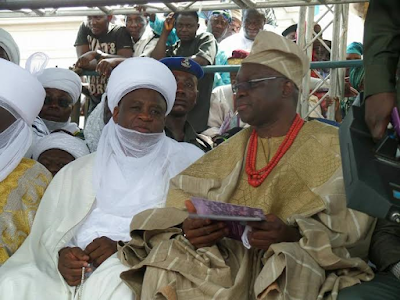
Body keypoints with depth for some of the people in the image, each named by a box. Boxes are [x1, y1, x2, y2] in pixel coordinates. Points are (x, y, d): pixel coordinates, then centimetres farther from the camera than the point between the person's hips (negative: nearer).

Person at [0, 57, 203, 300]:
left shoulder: (187, 161, 11)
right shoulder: (77, 171, 20)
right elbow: (48, 235, 12)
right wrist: (61, 255, -13)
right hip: (74, 277, 3)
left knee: (112, 278, -35)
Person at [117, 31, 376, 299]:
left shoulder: (331, 146, 5)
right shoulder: (229, 151, 18)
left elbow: (353, 227, -5)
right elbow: (179, 205, 8)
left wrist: (293, 234, -24)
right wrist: (187, 228, -16)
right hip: (225, 261, 3)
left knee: (291, 259, -36)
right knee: (166, 256, -24)